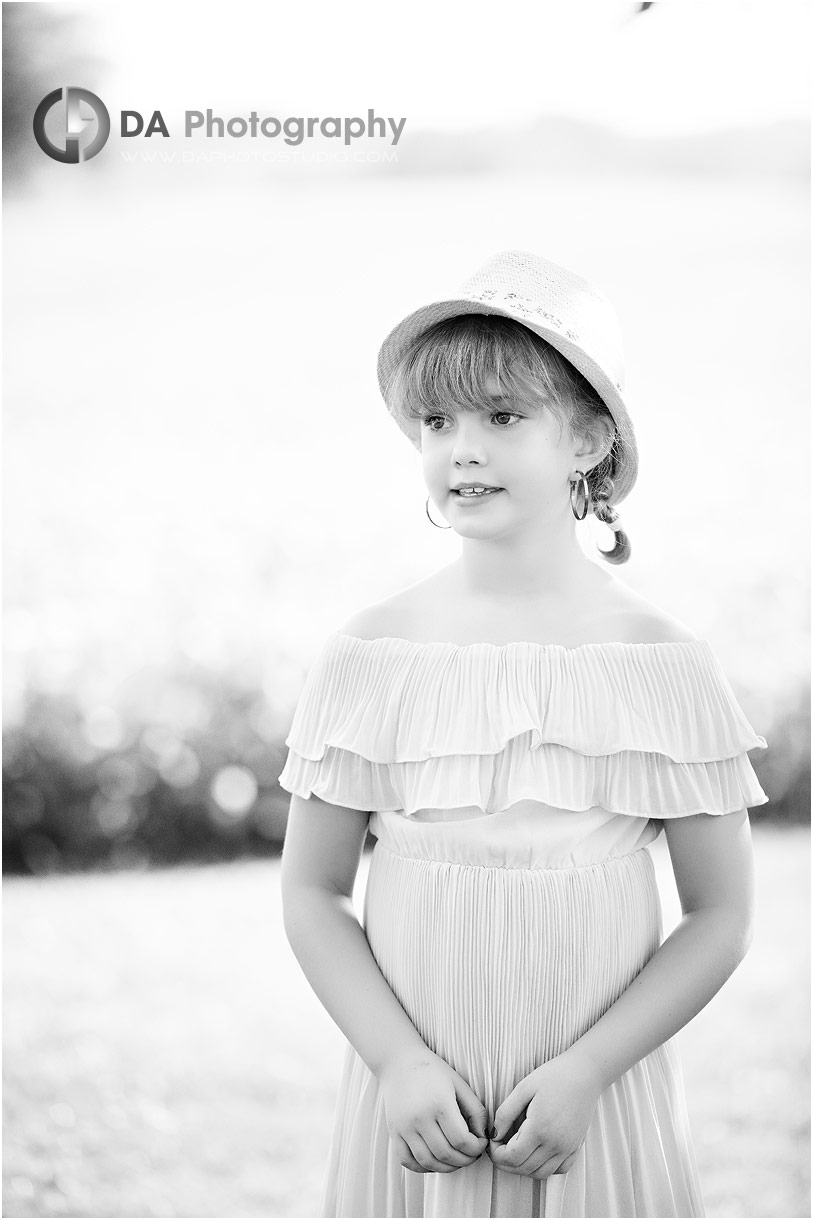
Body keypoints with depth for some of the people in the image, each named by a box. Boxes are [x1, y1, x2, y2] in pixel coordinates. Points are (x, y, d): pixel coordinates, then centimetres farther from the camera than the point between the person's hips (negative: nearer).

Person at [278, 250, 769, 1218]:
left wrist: (587, 1070, -12)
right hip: (414, 1099, 1)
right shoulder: (371, 653, -4)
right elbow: (312, 892, 1)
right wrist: (398, 1061, -11)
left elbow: (721, 913, -3)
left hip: (596, 1102, 0)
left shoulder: (663, 662, -6)